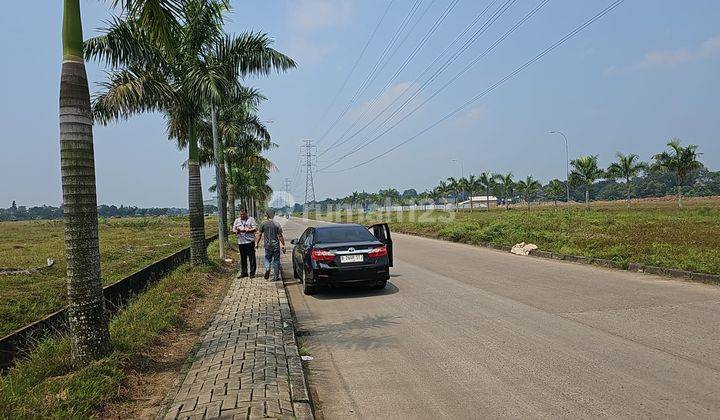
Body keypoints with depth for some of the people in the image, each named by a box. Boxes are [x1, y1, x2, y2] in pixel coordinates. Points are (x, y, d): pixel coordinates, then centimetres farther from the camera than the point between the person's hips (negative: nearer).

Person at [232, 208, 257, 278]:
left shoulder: (251, 219, 3)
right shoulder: (237, 220, 15)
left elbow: (255, 229, -5)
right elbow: (233, 230, 12)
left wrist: (246, 230, -16)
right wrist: (237, 231, -11)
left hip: (250, 241, -4)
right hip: (241, 242, 4)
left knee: (251, 258, -2)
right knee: (243, 258, 10)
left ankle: (252, 273, 4)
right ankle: (243, 272, 19)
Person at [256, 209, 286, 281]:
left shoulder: (263, 223, -3)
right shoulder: (277, 224, -6)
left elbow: (259, 234, 0)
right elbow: (280, 236, -7)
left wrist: (257, 243, 11)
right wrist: (283, 245, -2)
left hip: (267, 245, 1)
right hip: (276, 245, -1)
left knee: (267, 259, 16)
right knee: (276, 260, 8)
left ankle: (267, 268, -13)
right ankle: (276, 277, 11)